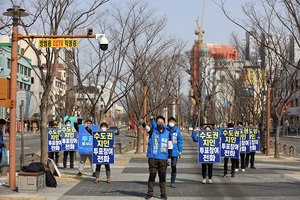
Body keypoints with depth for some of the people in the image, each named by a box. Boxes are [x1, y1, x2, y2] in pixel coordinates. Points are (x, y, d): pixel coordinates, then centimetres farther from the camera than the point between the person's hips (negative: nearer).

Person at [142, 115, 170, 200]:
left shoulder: (167, 133, 7)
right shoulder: (153, 131, 1)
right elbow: (147, 128, -21)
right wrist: (143, 123, -43)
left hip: (163, 159, 1)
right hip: (153, 158, -1)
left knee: (162, 176, 5)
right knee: (152, 175, 2)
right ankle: (150, 193, 10)